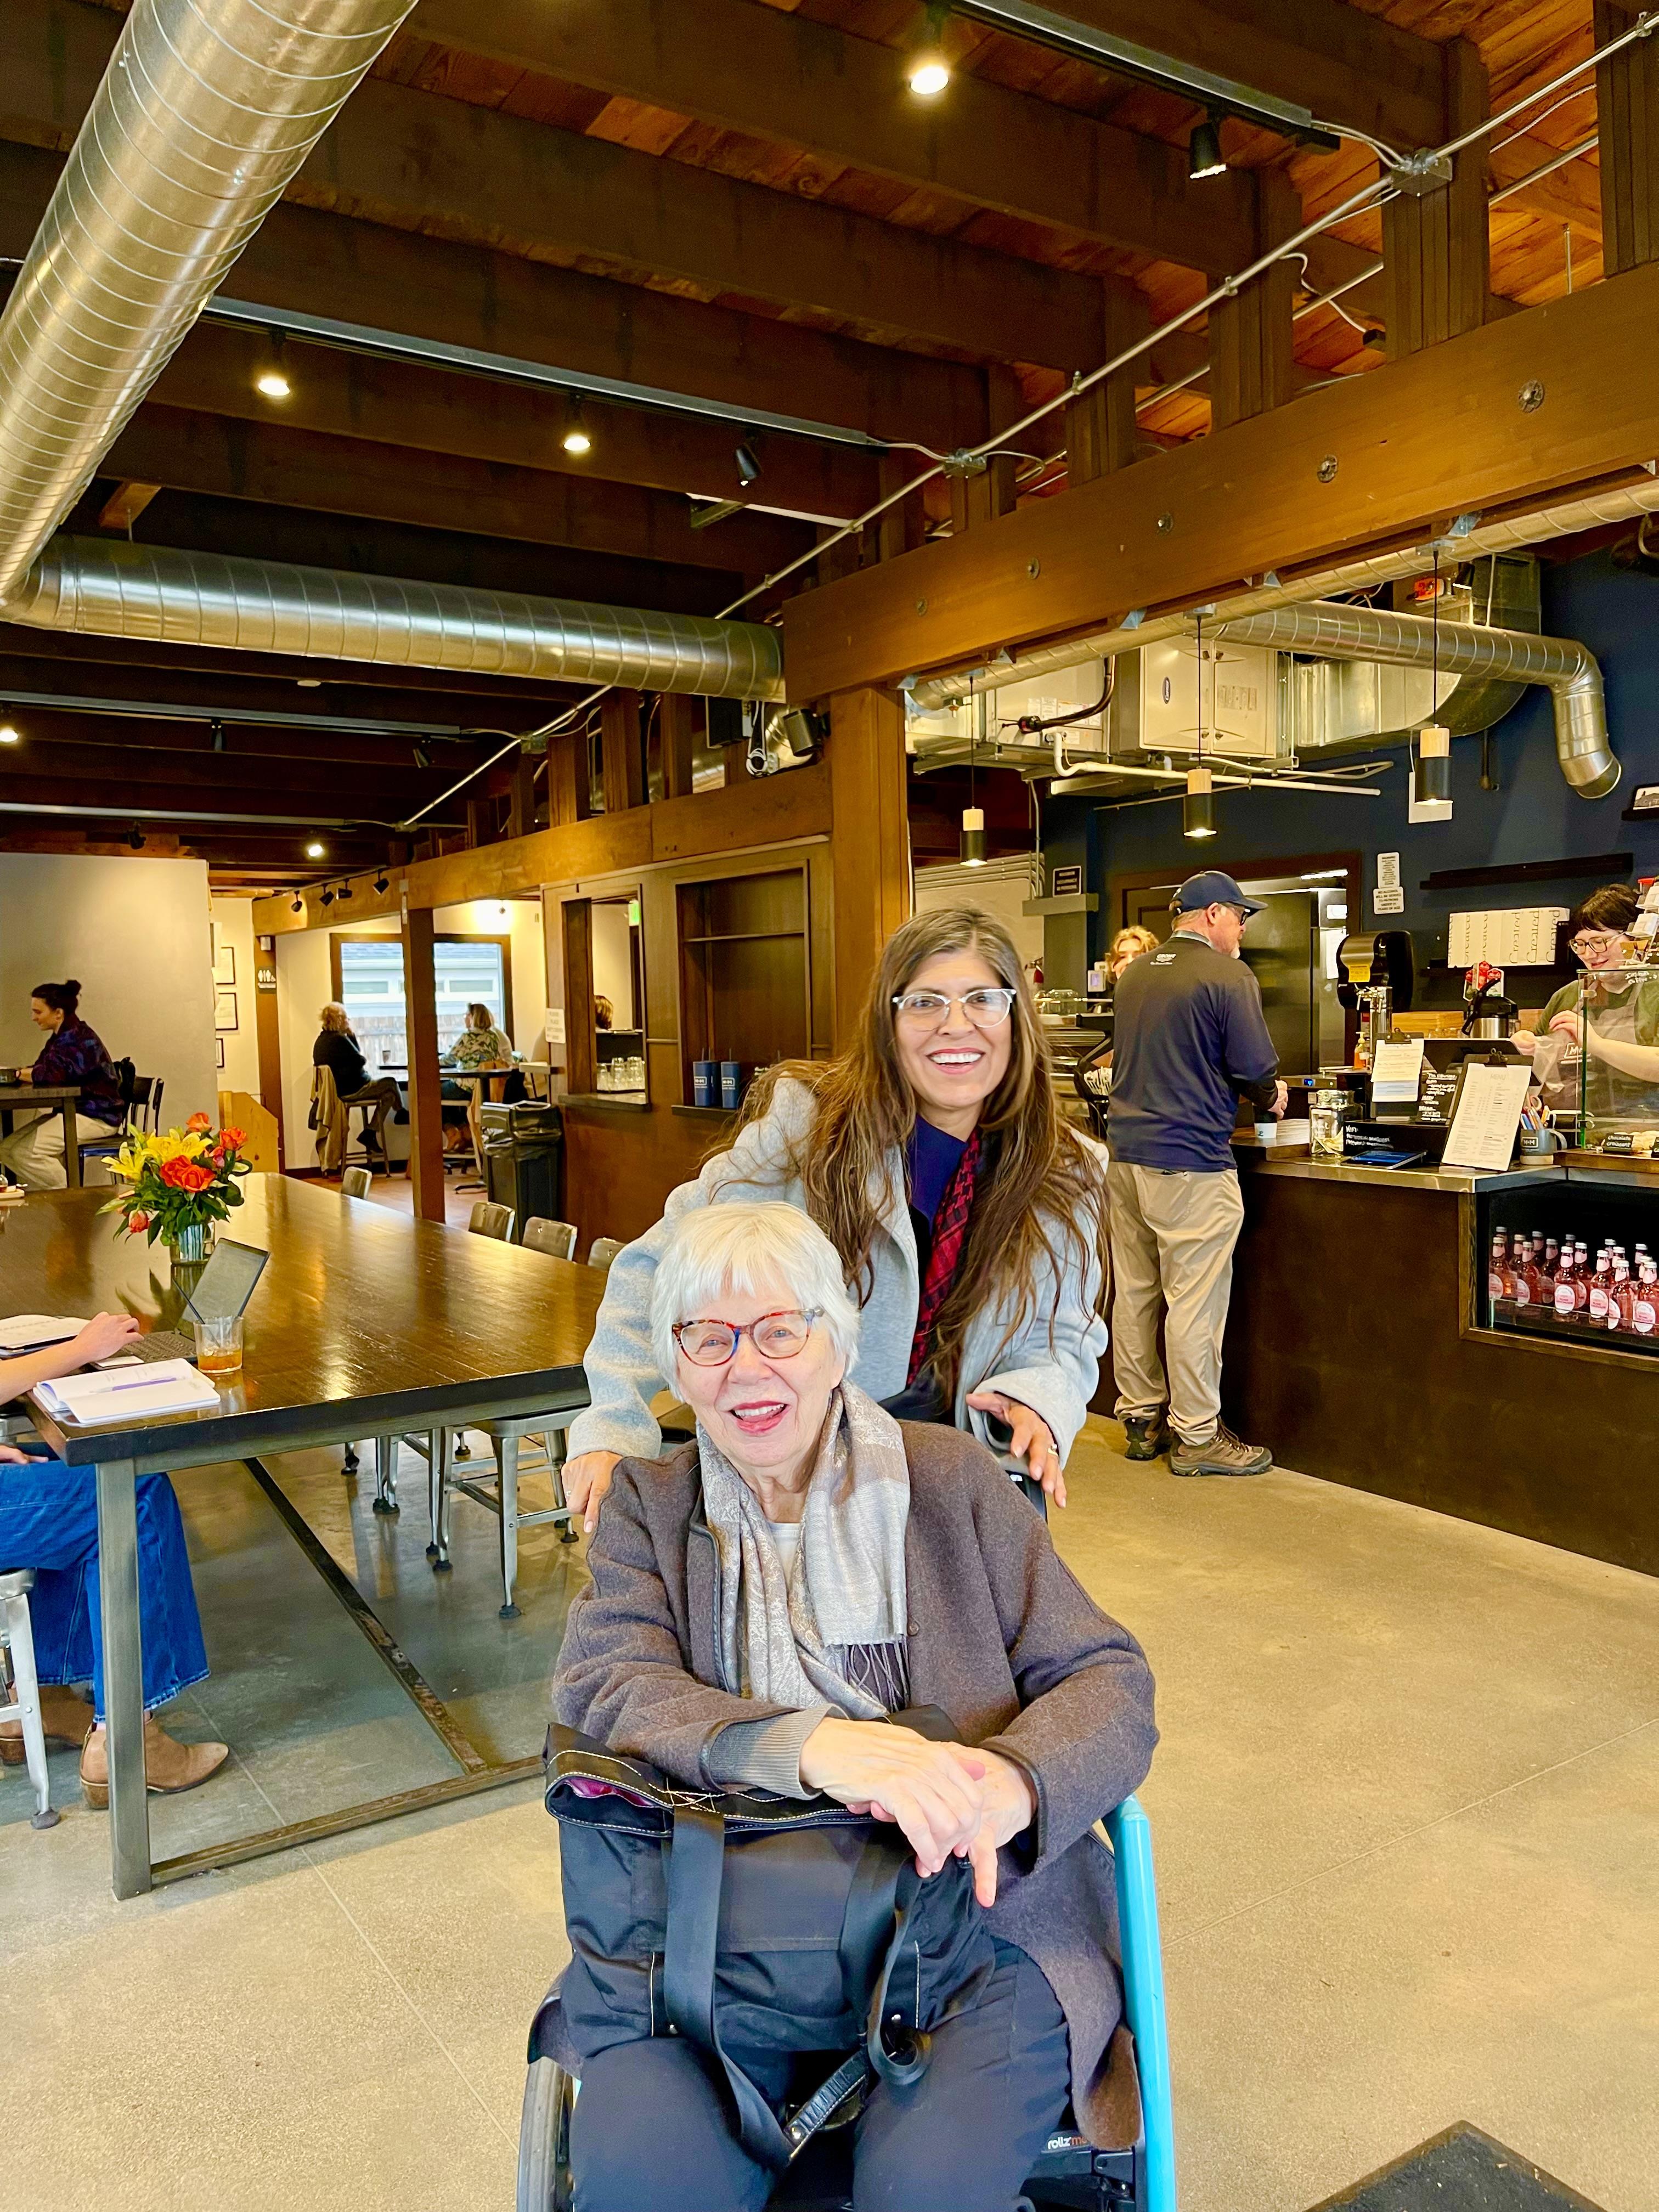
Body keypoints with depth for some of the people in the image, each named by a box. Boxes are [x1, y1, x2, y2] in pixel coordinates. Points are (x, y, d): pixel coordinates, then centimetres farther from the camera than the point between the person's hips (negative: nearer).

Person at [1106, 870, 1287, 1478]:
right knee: (1194, 1302, 0)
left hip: (1126, 1153, 7)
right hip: (1190, 1161, -7)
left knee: (1135, 1293, 12)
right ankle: (1196, 1435, 8)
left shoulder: (1133, 974, 13)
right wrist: (1271, 1101, 12)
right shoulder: (1229, 977, -9)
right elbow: (1255, 1070, -11)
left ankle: (1141, 1418, 22)